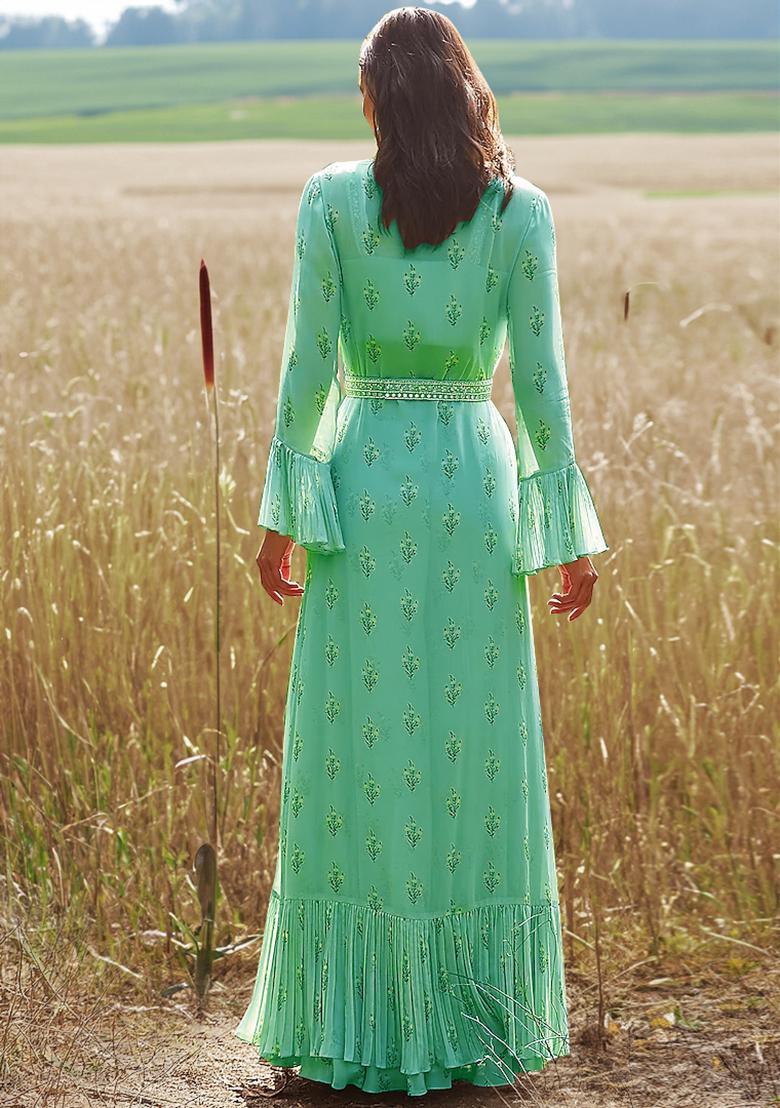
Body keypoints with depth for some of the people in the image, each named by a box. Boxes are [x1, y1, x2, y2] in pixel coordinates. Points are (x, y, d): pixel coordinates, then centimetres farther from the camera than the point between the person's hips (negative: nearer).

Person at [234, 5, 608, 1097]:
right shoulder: (521, 210, -2)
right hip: (476, 483, 1)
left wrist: (281, 511, 3)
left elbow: (306, 362, -4)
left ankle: (355, 1020, 11)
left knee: (357, 752, 6)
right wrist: (569, 533, 3)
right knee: (477, 752, 8)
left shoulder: (331, 199, -3)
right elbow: (539, 379, -3)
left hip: (364, 481, 0)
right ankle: (478, 1019, 15)